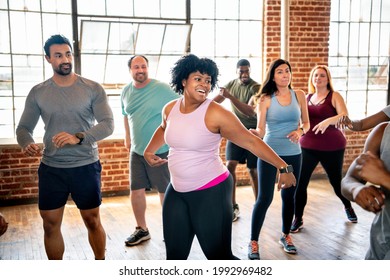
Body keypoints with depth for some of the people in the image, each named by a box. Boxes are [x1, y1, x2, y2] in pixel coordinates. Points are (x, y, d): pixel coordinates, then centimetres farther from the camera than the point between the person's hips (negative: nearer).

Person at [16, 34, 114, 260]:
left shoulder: (93, 89, -4)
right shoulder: (37, 93, 3)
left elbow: (108, 124, -12)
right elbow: (24, 128, 5)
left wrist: (78, 137, -28)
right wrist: (28, 144, -20)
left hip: (86, 166, -2)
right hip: (51, 168, 2)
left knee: (92, 221, 8)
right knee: (50, 225, 9)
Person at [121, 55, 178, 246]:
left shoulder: (162, 89, -12)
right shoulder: (126, 92, 5)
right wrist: (127, 138, 19)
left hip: (161, 150, -5)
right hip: (137, 150, 5)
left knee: (165, 191, 5)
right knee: (136, 190, 8)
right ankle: (141, 230, 25)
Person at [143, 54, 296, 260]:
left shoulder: (215, 113, -17)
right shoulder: (170, 109, 3)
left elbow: (251, 141, -15)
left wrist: (283, 167, -17)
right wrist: (148, 151, 16)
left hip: (211, 192, -6)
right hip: (177, 191, 6)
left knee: (219, 256, -1)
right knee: (174, 255, 14)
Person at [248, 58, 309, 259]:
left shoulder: (299, 95, 3)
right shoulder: (265, 99, -5)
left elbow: (306, 123, 10)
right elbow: (261, 131, -8)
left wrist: (300, 131, -12)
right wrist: (248, 132, -29)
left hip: (293, 154, 3)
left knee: (289, 196, 12)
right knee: (264, 198, -3)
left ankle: (286, 236, 32)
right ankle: (253, 242, 9)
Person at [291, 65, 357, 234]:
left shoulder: (334, 96, -3)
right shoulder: (307, 98, 10)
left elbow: (345, 116, -18)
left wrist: (328, 121, -36)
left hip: (332, 147, -3)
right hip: (307, 146, 3)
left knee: (336, 181, 13)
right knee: (300, 182, -7)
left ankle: (348, 207, 43)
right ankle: (298, 219, 7)